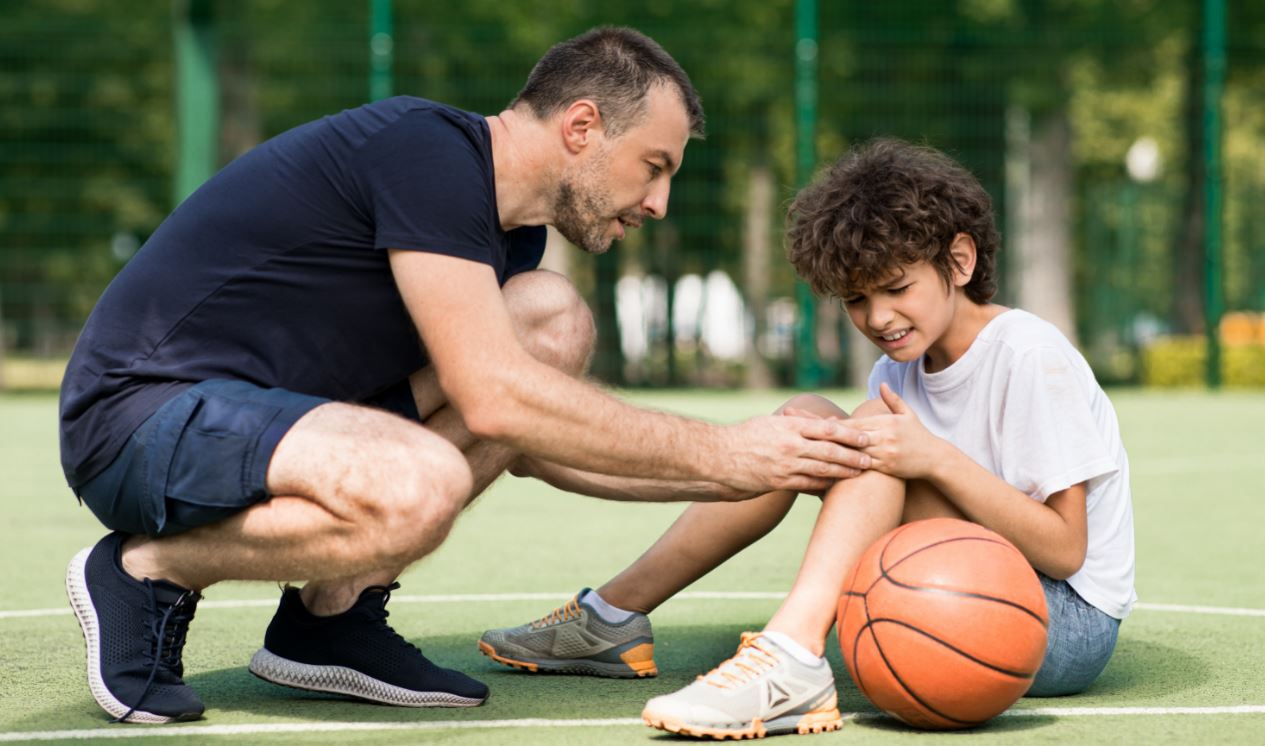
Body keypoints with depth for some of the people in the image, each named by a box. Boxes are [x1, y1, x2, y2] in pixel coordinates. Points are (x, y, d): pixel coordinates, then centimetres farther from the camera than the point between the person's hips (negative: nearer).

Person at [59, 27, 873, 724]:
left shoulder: (510, 228, 11)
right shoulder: (426, 148, -18)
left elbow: (533, 439, 19)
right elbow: (493, 398, -24)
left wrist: (735, 478, 10)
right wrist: (717, 454, -17)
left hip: (258, 410, 9)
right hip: (139, 415, -9)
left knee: (556, 319, 1)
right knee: (417, 487, -36)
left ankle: (330, 614, 2)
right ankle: (148, 571, -8)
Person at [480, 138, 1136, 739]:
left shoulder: (1031, 356, -13)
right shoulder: (898, 373, 9)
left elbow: (1065, 549, -18)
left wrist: (938, 459, -27)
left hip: (1070, 624, -7)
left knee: (878, 434, -22)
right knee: (803, 419, -3)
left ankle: (791, 661, -38)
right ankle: (612, 619, 0)